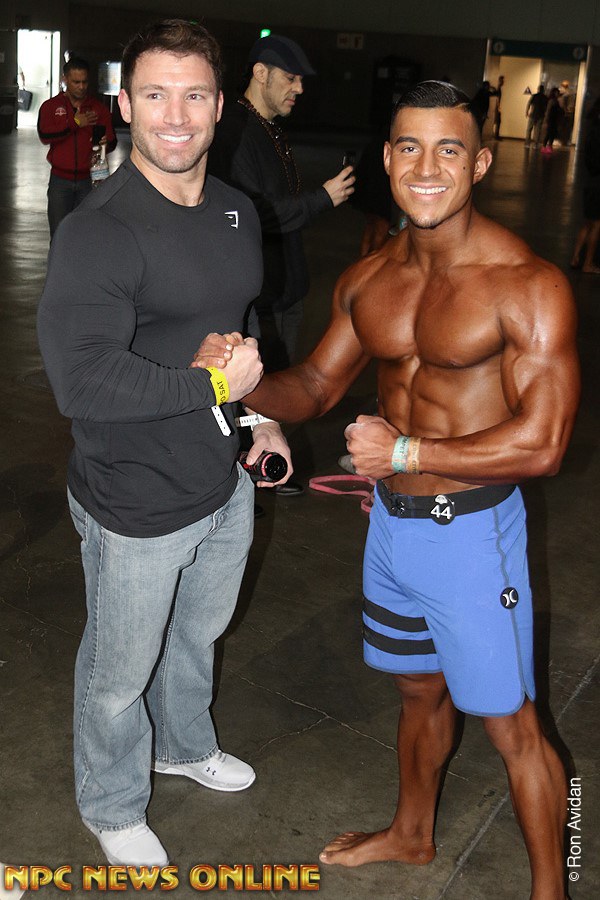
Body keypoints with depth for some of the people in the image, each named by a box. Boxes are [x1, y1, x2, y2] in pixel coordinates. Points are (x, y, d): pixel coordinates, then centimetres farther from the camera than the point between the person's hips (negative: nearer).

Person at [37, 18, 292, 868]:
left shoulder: (237, 212, 4)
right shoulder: (99, 231, -23)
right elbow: (81, 379, -33)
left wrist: (261, 413, 15)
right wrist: (213, 385, -24)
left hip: (226, 481, 7)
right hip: (137, 506, -7)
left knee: (200, 633, 29)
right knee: (120, 671, 14)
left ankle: (186, 745, 57)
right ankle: (114, 809, 41)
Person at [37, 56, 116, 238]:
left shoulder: (99, 108, 7)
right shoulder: (50, 106, 4)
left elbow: (111, 140, 3)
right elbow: (44, 136, -12)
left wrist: (106, 144, -22)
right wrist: (75, 123, -16)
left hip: (88, 180, 1)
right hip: (60, 180, 0)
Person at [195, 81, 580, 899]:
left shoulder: (527, 284, -19)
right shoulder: (368, 279, 1)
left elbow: (541, 443, -24)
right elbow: (316, 386, 9)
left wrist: (404, 453, -20)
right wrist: (244, 384, -13)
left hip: (472, 531, -6)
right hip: (391, 521, 6)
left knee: (509, 724, 7)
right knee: (419, 687, 26)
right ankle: (412, 833, 50)